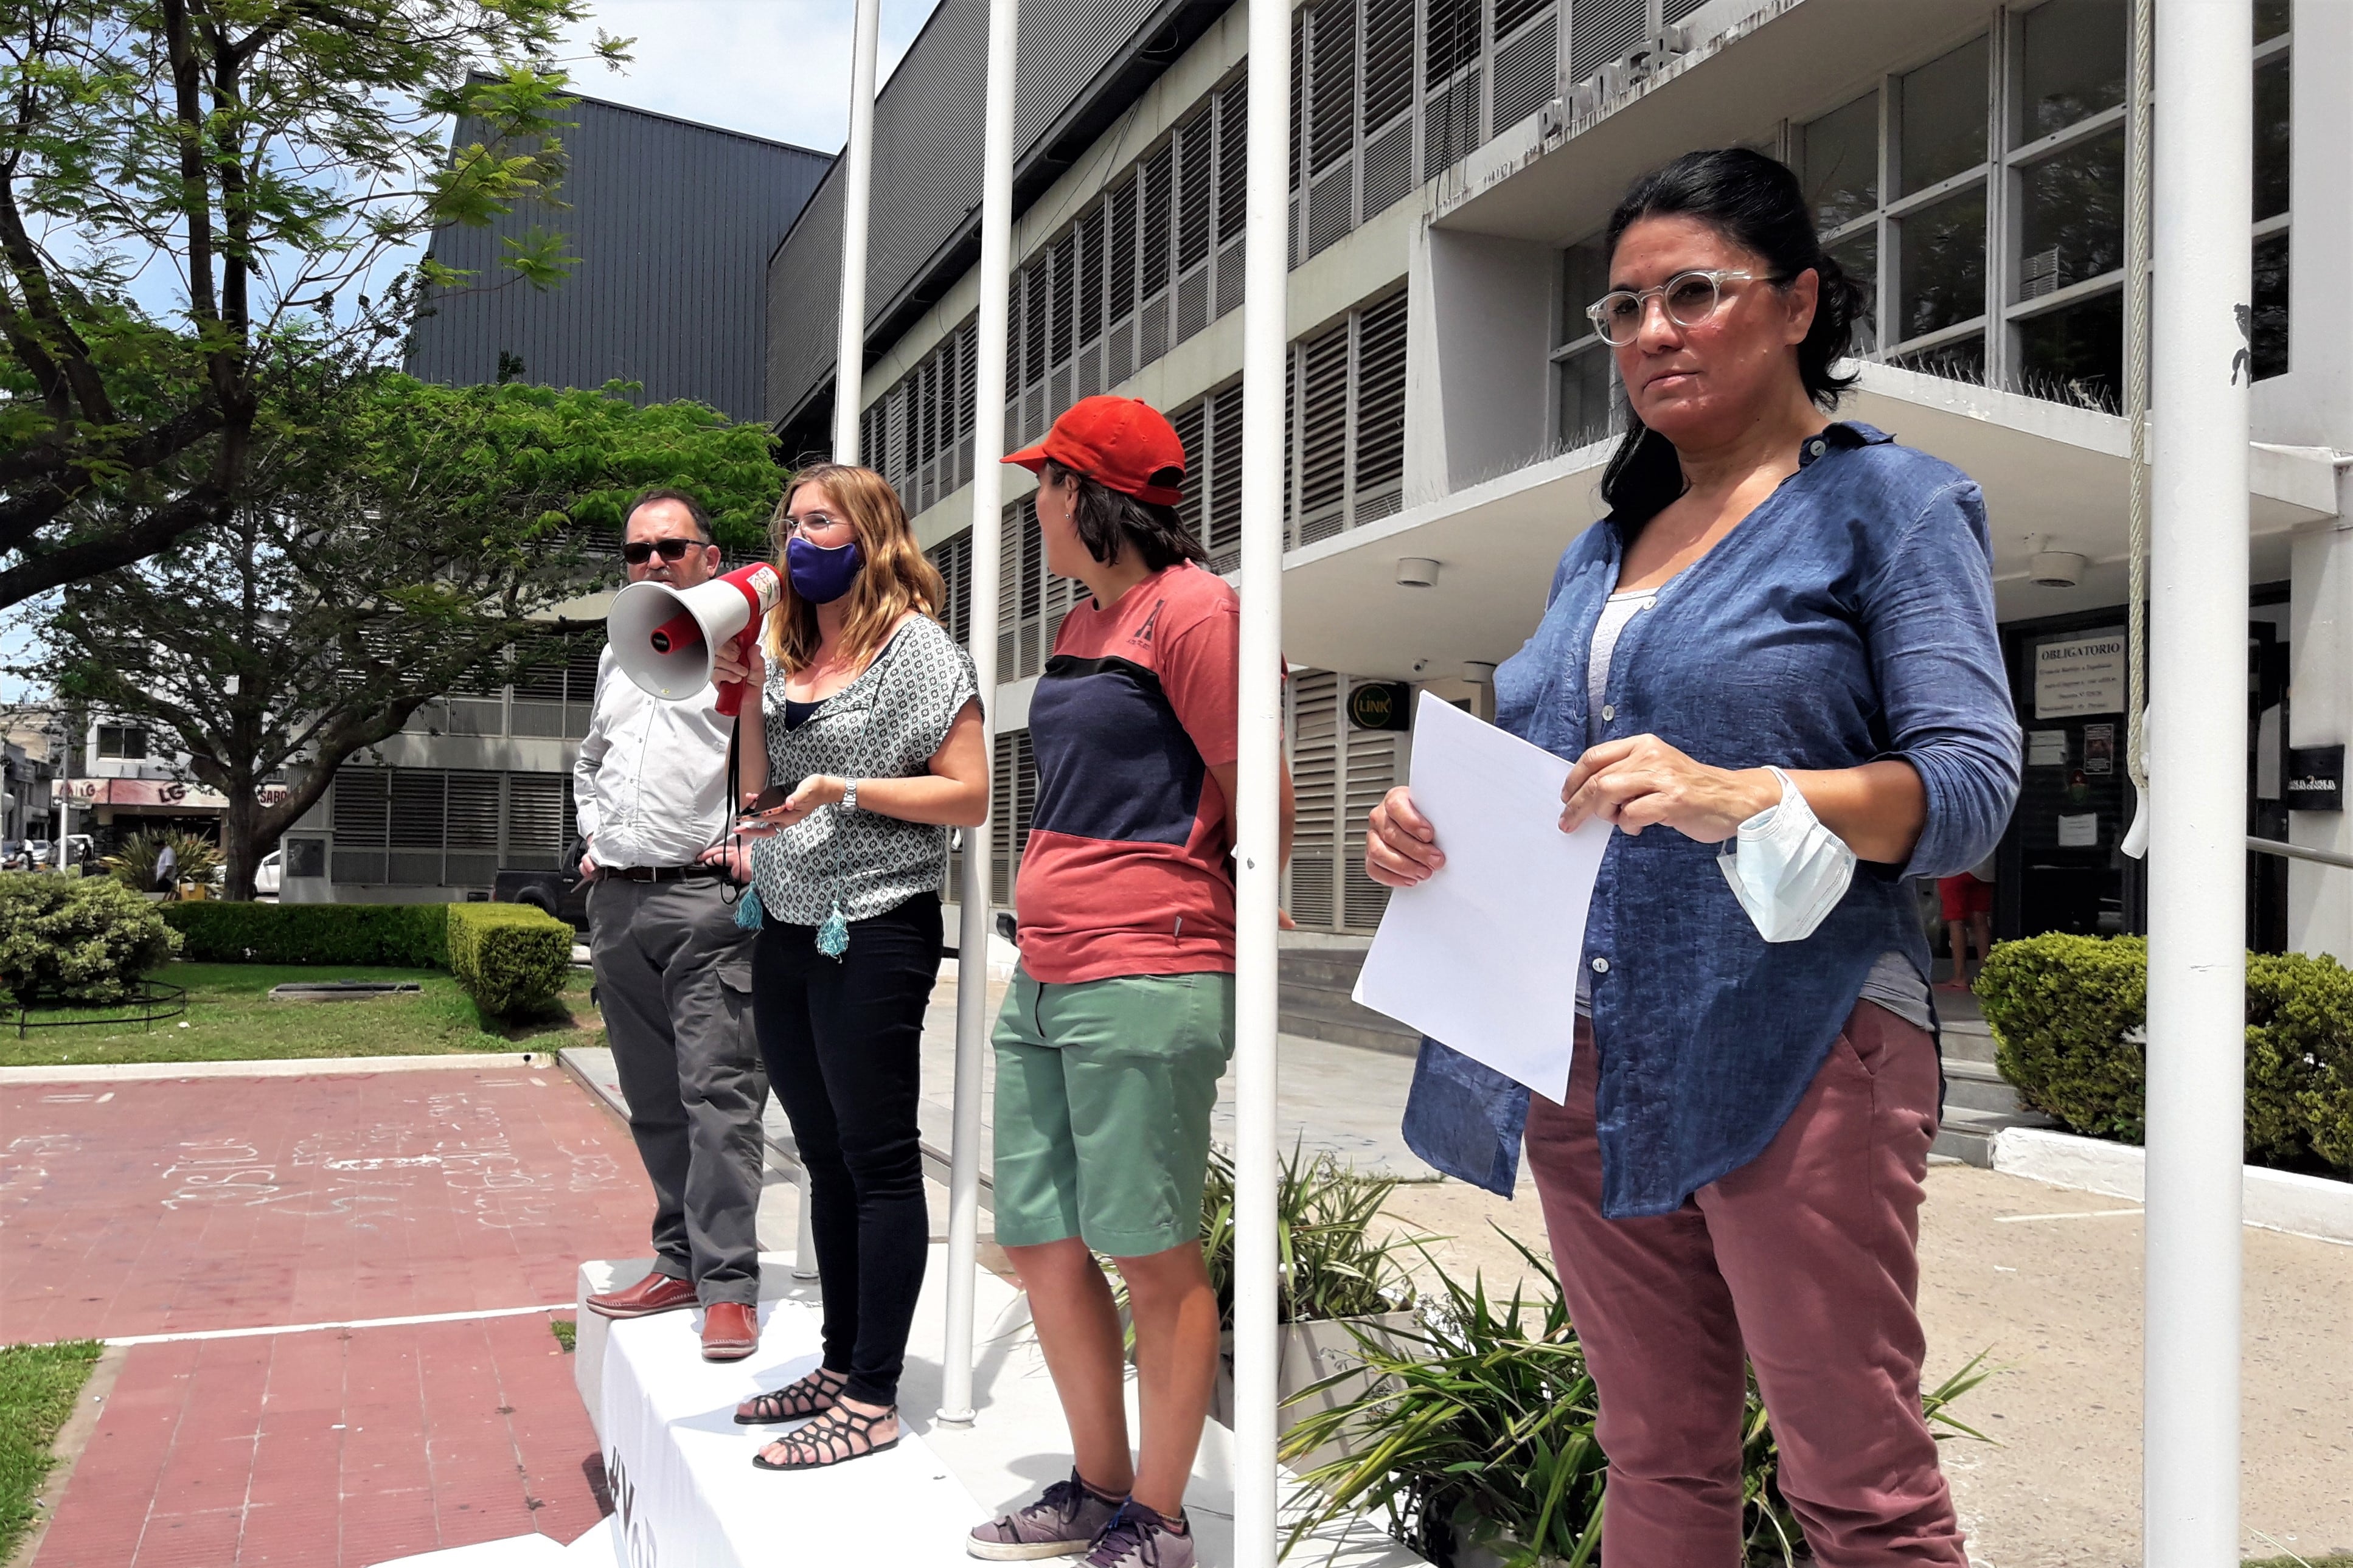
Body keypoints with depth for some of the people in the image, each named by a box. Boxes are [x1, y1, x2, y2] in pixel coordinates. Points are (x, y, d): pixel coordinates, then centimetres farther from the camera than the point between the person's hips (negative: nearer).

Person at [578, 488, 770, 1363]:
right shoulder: (616, 656, 20)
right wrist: (595, 838, 18)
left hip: (705, 901, -7)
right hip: (617, 900, 7)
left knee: (718, 1093, -9)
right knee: (653, 1097, 11)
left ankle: (728, 1283, -5)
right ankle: (681, 1259, 21)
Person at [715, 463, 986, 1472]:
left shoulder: (915, 647, -6)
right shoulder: (788, 653, 13)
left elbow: (970, 795, -11)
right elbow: (758, 795, 11)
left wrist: (843, 790, -19)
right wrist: (745, 694, 0)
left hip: (871, 934, -7)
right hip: (787, 933, 7)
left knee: (878, 1160, -1)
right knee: (825, 1158, 14)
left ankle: (873, 1401, 7)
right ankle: (841, 1366, 26)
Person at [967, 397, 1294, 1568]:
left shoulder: (1189, 608, -9)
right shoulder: (1082, 624, 18)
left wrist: (1179, 902, 3)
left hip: (1144, 981, -9)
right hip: (1044, 977, 9)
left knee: (1152, 1259, 2)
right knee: (1038, 1243, 14)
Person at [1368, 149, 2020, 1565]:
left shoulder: (1890, 503, 0)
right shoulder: (1599, 553, 19)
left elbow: (1973, 784, -11)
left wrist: (1740, 797, -27)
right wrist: (1440, 830, 0)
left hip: (1793, 1048, -6)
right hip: (1588, 1065, 6)